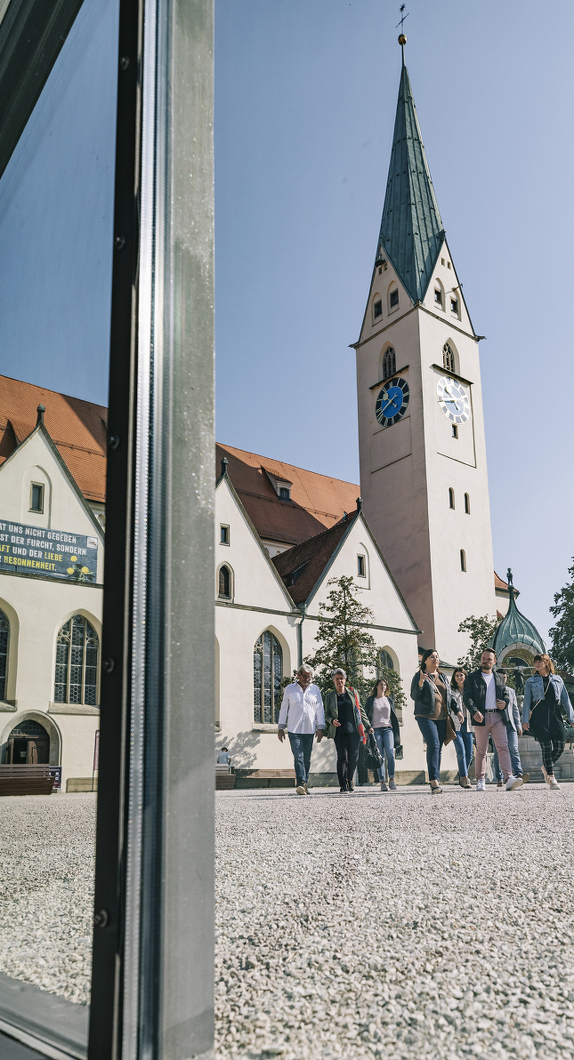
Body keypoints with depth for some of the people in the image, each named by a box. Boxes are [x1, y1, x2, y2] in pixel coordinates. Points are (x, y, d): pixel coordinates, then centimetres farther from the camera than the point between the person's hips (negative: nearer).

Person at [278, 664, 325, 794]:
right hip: (294, 729, -2)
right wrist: (280, 727, 8)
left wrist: (320, 728, 4)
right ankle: (300, 784, -22)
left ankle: (304, 785, 11)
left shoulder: (315, 689, 11)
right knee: (298, 757, -14)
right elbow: (284, 708, 11)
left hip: (309, 730, 2)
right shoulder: (289, 689, 8)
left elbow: (320, 709, 11)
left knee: (307, 759, 3)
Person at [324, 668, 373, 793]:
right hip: (339, 732, -1)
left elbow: (360, 710, 15)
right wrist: (332, 721, -9)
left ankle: (350, 780, 26)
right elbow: (327, 714, 12)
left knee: (354, 757, 2)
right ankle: (343, 786, -8)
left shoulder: (352, 693, 12)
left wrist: (368, 726, 13)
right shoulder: (329, 696, 10)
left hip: (354, 730, 1)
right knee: (342, 757, -10)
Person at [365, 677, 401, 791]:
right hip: (376, 730, -1)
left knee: (390, 753, -15)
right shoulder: (371, 700, 9)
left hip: (388, 729, 1)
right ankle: (382, 782, -4)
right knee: (380, 756, -5)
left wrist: (396, 730, 11)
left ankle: (391, 780, -9)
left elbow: (393, 716, 17)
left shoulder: (389, 699, 16)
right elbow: (366, 716, 7)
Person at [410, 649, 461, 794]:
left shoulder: (443, 677, 20)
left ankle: (435, 781, 8)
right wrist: (420, 684, -21)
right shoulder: (419, 676, 3)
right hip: (426, 716, -5)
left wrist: (457, 711, 12)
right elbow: (414, 696, -4)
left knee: (439, 748, 3)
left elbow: (450, 696, 24)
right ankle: (434, 780, -19)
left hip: (442, 717, 5)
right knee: (433, 745, -18)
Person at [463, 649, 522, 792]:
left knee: (503, 747, -11)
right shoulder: (472, 677, 8)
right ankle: (480, 780, 10)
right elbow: (467, 697, -2)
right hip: (481, 718, -2)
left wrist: (505, 702, 0)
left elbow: (505, 694, 25)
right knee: (481, 750, 2)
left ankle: (509, 778, -20)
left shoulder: (500, 678, 20)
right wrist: (474, 711, -19)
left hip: (498, 717, 2)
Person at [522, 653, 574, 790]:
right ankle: (551, 778, -6)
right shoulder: (531, 681, 12)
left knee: (559, 746, -5)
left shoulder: (557, 679, 16)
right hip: (539, 716, -2)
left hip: (555, 715, 2)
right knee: (546, 746, -11)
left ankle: (546, 767, 22)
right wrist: (525, 719, -2)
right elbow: (527, 701, 8)